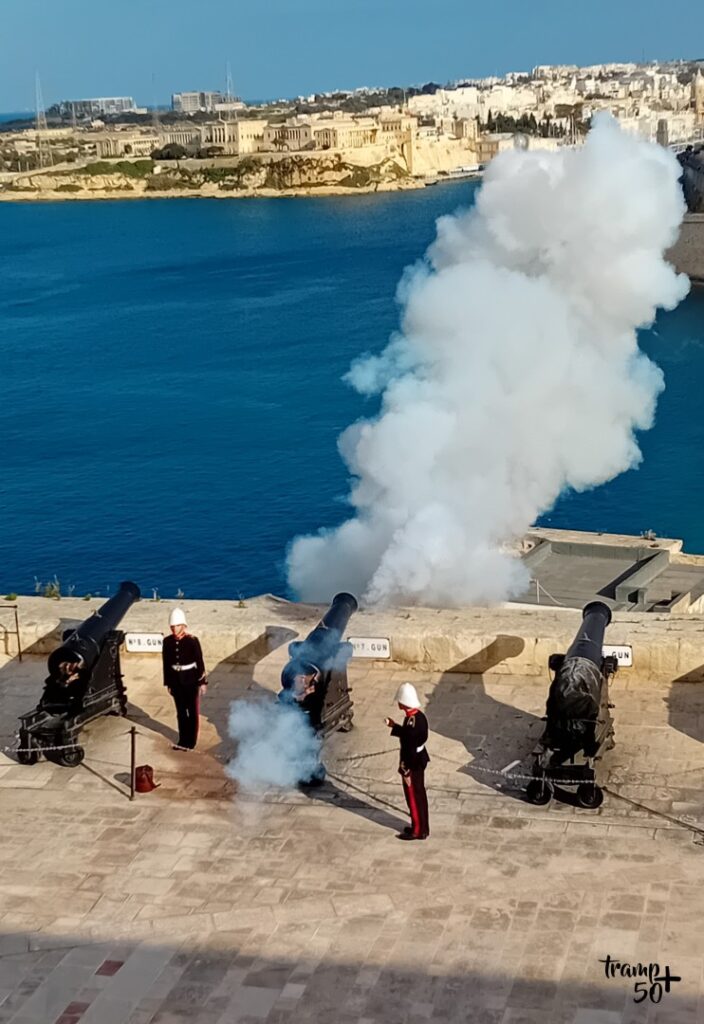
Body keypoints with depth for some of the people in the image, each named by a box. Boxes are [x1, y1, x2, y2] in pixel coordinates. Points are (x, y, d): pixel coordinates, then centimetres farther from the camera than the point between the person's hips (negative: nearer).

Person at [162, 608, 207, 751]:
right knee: (181, 712, 12)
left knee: (192, 712, 7)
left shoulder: (192, 641, -14)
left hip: (191, 680, -3)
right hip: (176, 680, 4)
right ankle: (183, 740, 23)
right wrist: (168, 683, 7)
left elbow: (199, 662, -9)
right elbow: (166, 663, 4)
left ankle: (190, 742, 16)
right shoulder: (167, 641, -4)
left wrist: (202, 682, -8)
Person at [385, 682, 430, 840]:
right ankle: (422, 827, 32)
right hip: (419, 761, 9)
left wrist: (406, 771, -19)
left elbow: (409, 749, -25)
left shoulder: (411, 721, -28)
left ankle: (418, 831, 18)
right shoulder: (419, 715, 0)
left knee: (414, 798, 6)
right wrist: (394, 726, 16)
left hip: (412, 764, -9)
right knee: (419, 796, 20)